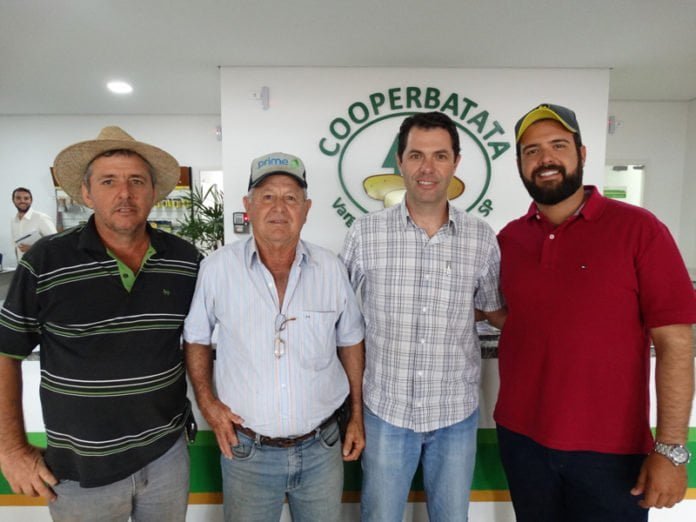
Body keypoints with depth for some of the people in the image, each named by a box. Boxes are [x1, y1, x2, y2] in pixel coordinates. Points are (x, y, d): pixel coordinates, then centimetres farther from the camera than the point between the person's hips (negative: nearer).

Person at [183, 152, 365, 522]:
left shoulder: (331, 269, -6)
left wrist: (357, 416, 7)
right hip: (246, 451, -1)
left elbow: (350, 341, 5)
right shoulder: (217, 268, -11)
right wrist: (207, 403, -5)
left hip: (321, 448, 2)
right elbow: (195, 338, 3)